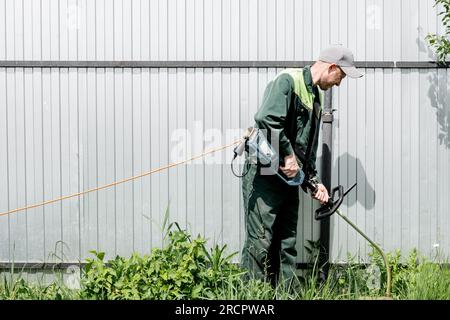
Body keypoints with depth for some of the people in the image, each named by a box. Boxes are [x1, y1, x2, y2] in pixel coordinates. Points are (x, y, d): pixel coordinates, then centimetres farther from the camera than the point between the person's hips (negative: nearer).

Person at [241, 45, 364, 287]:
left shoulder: (316, 97, 19)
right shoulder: (288, 81, -11)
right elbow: (267, 119, -27)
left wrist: (314, 180, 15)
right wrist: (288, 155, -20)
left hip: (289, 176, 9)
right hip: (264, 172, -9)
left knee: (287, 244, 10)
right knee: (260, 241, -9)